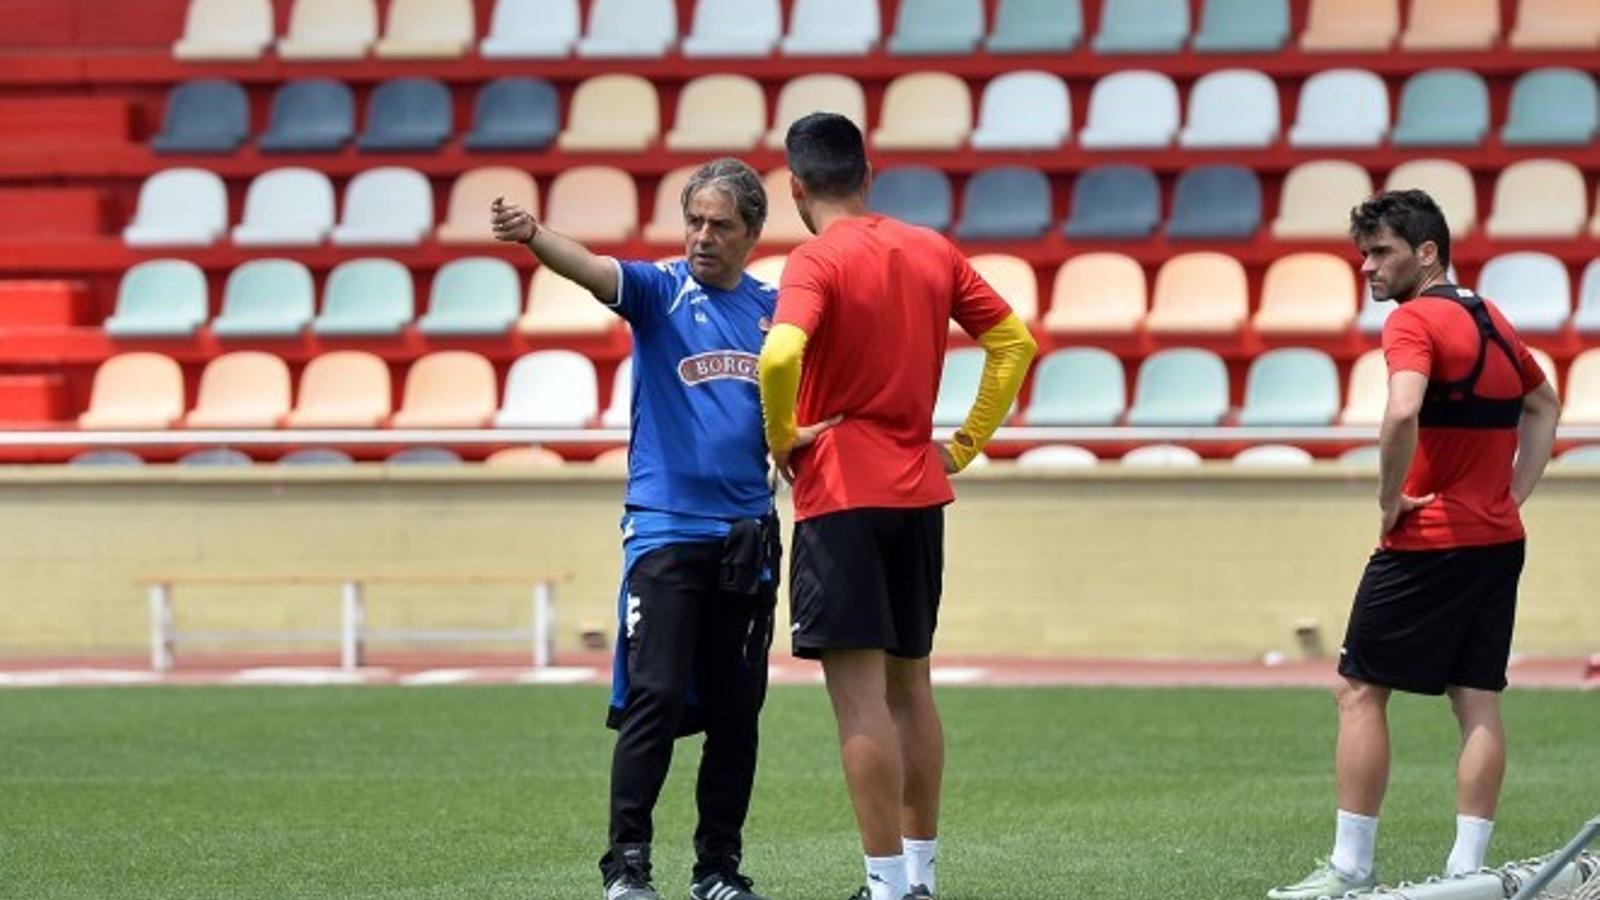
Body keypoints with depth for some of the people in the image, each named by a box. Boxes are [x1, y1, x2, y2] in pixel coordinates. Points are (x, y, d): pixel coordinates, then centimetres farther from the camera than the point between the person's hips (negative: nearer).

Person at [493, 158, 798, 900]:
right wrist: (533, 236, -41)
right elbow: (594, 270, -21)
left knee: (736, 711, 6)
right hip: (665, 528, -4)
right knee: (655, 699, -11)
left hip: (748, 533, 4)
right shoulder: (661, 290, -1)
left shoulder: (774, 308, 10)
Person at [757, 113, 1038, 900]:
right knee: (909, 683, 17)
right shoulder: (933, 252, 8)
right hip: (918, 491, 7)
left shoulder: (816, 262, -12)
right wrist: (967, 443, 14)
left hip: (840, 495, -7)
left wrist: (781, 440, -12)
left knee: (858, 694, -6)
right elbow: (1014, 341, 12)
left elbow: (780, 357, -29)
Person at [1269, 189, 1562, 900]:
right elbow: (1543, 407, 30)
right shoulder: (1492, 322, 14)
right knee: (1479, 702, 5)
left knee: (1359, 691, 1)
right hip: (1498, 538, 8)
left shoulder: (1414, 321, -13)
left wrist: (1390, 501, -17)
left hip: (1429, 542, -8)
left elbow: (1403, 413, -31)